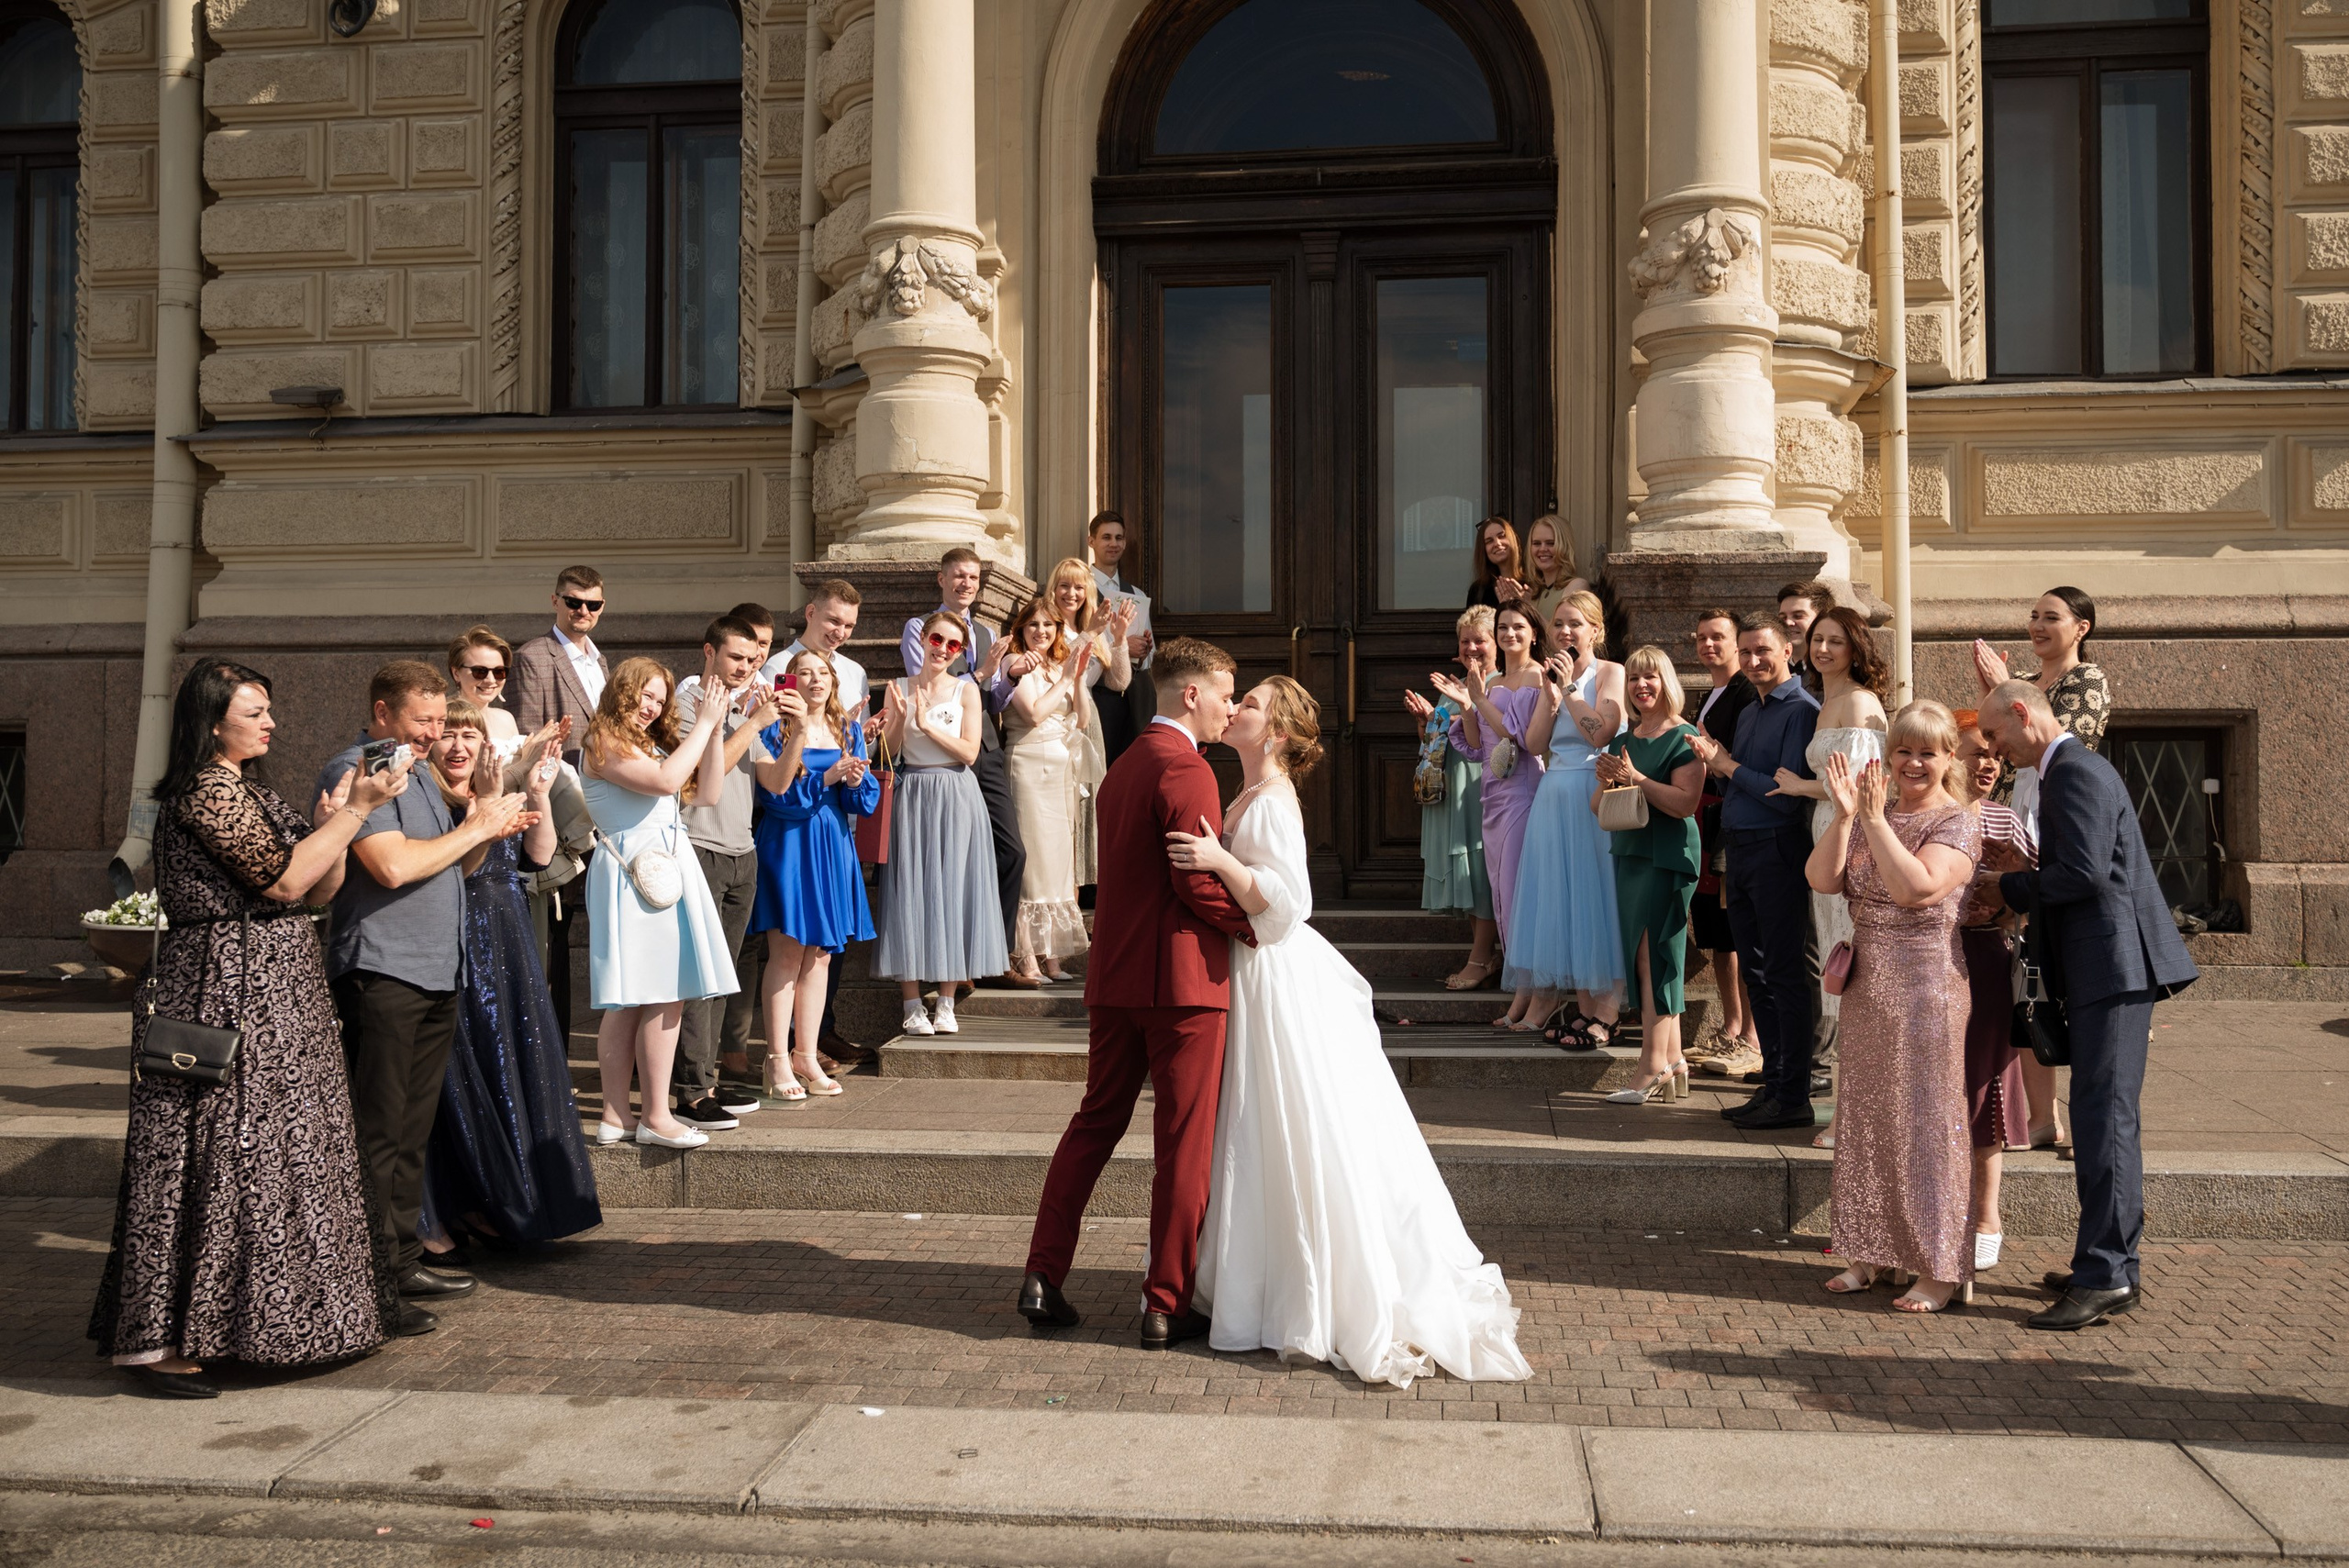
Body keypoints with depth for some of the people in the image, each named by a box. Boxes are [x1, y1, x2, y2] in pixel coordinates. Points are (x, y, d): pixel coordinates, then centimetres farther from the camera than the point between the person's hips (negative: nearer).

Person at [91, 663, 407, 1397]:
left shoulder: (248, 790, 17)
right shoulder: (208, 789, -12)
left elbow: (321, 892, 14)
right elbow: (283, 880, -18)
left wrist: (333, 818, -1)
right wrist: (355, 810, -14)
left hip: (278, 991, 10)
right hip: (228, 991, -10)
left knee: (285, 1145, 14)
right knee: (221, 1152, -7)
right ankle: (151, 1338, 0)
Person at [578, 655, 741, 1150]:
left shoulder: (655, 744, 22)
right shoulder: (603, 745, -4)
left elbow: (707, 791, 13)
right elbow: (665, 781, -17)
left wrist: (716, 726, 7)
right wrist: (703, 723, -9)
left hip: (668, 869, 8)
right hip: (633, 875, -8)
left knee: (669, 996, 3)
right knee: (665, 997, -9)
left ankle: (616, 1116, 7)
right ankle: (656, 1117, -5)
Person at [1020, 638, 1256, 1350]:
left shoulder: (1123, 767, 16)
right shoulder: (1185, 769, -13)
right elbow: (1197, 884, -20)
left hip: (1115, 975, 9)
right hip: (1182, 977, -9)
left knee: (1096, 1121, 16)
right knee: (1184, 1142, 1)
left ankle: (1043, 1277, 17)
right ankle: (1166, 1305, 8)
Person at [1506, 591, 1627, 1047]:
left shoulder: (1610, 673, -2)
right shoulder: (1554, 675, 16)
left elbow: (1600, 733, -17)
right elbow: (1534, 744, 6)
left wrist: (1569, 688, -12)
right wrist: (1551, 695, -6)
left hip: (1593, 796, -6)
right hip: (1554, 796, 7)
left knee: (1590, 894, -6)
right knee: (1557, 894, 5)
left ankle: (1603, 1012, 0)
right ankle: (1582, 1005, 12)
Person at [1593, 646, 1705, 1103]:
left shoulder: (1683, 737, -6)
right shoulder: (1623, 741, 16)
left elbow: (1685, 802, -17)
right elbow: (1597, 809, 17)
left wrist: (1634, 778, -19)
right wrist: (1605, 782, -4)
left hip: (1668, 857, -7)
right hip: (1629, 855, 7)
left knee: (1652, 958, -9)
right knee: (1647, 961, 8)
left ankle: (1653, 1070, -6)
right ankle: (1673, 1063, 15)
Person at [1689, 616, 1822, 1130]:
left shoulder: (1801, 710, -11)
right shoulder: (1748, 713, 17)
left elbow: (1787, 794, -19)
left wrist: (1731, 766, -10)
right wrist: (1717, 766, 2)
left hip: (1778, 851, -9)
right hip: (1740, 850, 9)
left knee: (1784, 975, -5)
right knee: (1756, 973, 12)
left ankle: (1794, 1097, 1)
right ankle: (1773, 1084, 21)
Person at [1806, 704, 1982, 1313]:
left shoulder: (1958, 824, -7)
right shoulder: (1870, 816, 10)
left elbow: (1914, 887, -23)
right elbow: (1822, 879, -3)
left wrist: (1875, 818, -21)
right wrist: (1844, 813, -13)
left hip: (1925, 983, -6)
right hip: (1867, 981, 7)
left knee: (1926, 1118, -2)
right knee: (1866, 1114, 12)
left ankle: (1941, 1269, 8)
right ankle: (1873, 1251, 25)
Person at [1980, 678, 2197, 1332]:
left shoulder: (2075, 772, -13)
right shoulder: (2070, 769, 19)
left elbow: (2086, 872, -23)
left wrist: (2008, 887, -11)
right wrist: (2021, 897, 10)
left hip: (2112, 965, -11)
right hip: (2103, 967, 11)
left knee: (2104, 1115, -9)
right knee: (2102, 1116, 14)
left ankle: (2105, 1276, -7)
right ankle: (2110, 1265, 21)